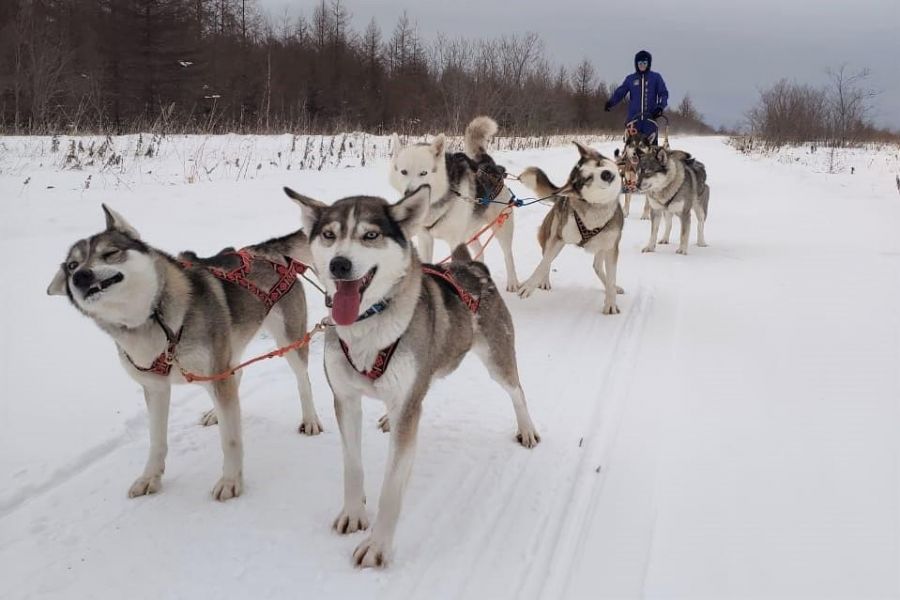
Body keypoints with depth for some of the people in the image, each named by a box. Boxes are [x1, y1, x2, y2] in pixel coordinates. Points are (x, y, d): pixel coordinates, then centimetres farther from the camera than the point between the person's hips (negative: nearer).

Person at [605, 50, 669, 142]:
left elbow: (664, 94, 4)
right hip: (634, 117, 1)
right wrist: (610, 102, -14)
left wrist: (660, 106, -14)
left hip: (650, 117, -1)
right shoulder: (630, 79, 11)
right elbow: (619, 93, 5)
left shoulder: (655, 77, 8)